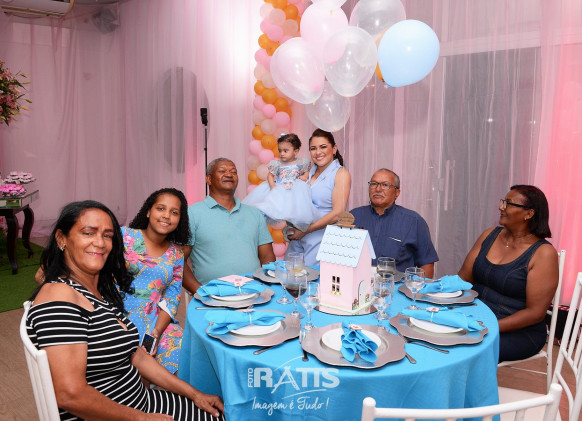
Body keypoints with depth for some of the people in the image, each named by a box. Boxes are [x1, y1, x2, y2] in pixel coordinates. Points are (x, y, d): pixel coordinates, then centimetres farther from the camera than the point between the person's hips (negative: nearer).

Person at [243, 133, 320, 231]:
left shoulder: (301, 163, 4)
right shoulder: (276, 163, 4)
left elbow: (308, 170, 20)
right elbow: (270, 176, 6)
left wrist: (305, 176, -2)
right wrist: (272, 185, -11)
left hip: (294, 189, -1)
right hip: (277, 188, 1)